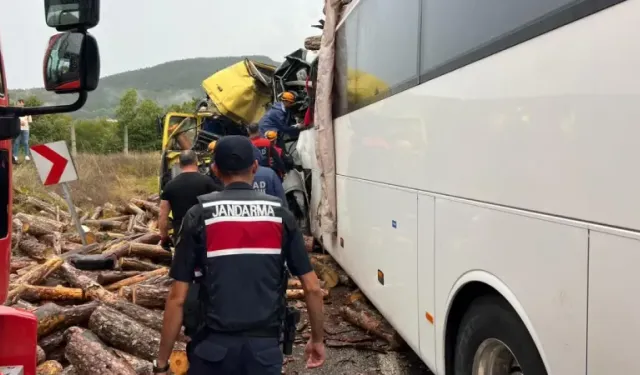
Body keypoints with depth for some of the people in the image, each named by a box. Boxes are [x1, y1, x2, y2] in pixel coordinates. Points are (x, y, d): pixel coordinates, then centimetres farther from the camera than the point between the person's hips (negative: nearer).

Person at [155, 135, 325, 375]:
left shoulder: (200, 215, -4)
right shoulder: (280, 214, 0)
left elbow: (177, 298, -6)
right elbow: (312, 288, 0)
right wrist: (317, 339, 14)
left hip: (214, 346, -1)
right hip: (265, 346, 1)